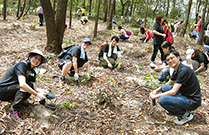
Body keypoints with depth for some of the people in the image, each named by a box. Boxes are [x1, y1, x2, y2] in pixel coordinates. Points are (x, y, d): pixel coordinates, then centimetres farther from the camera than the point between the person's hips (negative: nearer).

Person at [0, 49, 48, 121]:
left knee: (31, 86, -13)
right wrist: (37, 94, -33)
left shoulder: (32, 72, 5)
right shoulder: (21, 65, -22)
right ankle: (15, 111, -26)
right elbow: (22, 84, -35)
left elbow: (34, 87, 1)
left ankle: (13, 100, 0)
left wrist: (41, 91, -21)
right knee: (24, 87, -30)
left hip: (13, 88, 8)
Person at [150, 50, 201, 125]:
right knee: (164, 87, 11)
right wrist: (156, 91, 8)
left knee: (162, 100, -24)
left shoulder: (184, 70, -22)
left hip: (192, 101, -10)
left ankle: (186, 115, -6)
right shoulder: (176, 70, 7)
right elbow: (169, 84, 22)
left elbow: (173, 92, -24)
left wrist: (157, 96, -13)